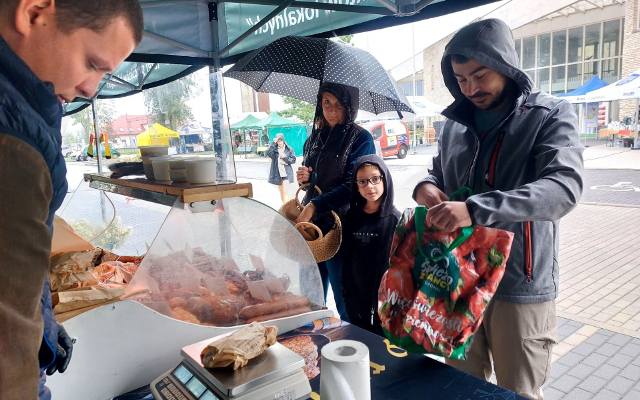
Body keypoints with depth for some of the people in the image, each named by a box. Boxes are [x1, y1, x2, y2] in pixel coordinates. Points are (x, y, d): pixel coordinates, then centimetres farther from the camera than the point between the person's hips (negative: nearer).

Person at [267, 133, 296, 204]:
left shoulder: (289, 149, 0)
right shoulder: (274, 149, 1)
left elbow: (293, 160, 1)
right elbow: (268, 154, -19)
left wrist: (285, 157, -15)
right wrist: (273, 143, -21)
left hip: (286, 173, -3)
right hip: (277, 173, 3)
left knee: (284, 191, -14)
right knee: (281, 191, 15)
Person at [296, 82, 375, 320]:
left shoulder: (361, 138, -6)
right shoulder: (315, 136, 12)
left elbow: (352, 186, -14)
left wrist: (315, 205, -18)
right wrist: (303, 178, 0)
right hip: (311, 223, 6)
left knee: (344, 299, 3)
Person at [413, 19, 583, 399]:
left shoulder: (550, 114, -9)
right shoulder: (456, 123, 7)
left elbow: (564, 187, -23)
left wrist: (475, 209, -37)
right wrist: (427, 186, -7)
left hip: (520, 286, -4)